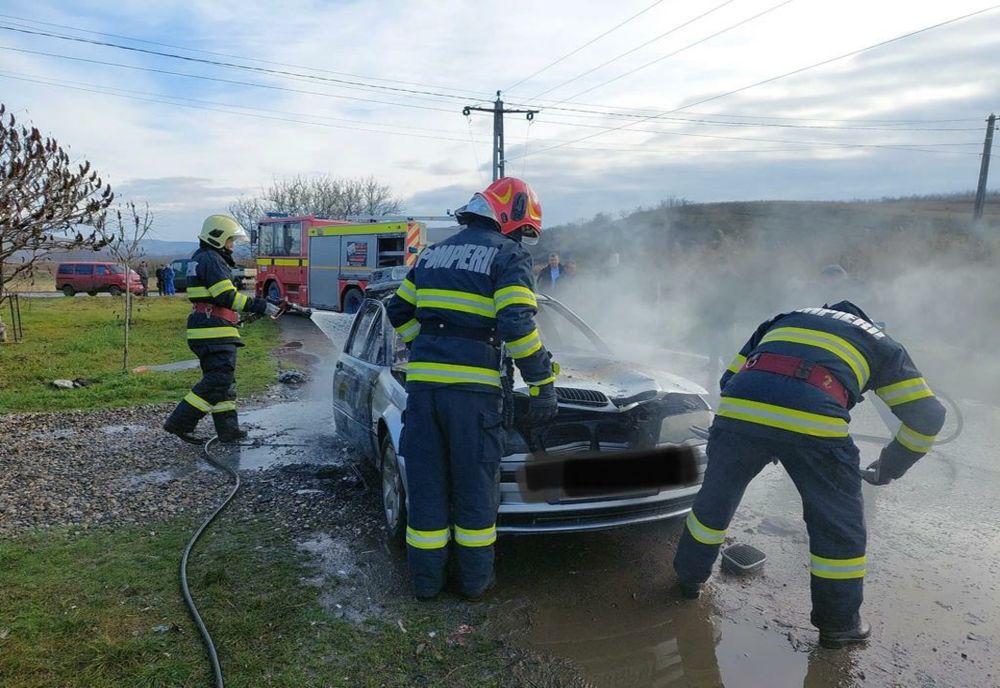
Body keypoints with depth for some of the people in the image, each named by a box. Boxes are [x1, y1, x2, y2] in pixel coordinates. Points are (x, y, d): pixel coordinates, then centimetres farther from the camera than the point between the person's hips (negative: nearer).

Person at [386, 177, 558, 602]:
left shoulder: (434, 254, 19)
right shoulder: (508, 256, -1)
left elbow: (399, 312, 23)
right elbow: (518, 325, -14)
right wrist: (543, 383, -8)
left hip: (422, 381, 5)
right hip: (472, 386, -5)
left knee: (426, 483, 13)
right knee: (474, 485, 9)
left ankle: (425, 580, 23)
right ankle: (474, 581, 22)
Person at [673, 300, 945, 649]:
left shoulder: (784, 320, 37)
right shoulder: (881, 343, 31)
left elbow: (729, 379, 32)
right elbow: (927, 414, 26)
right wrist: (889, 468, 38)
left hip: (737, 410, 3)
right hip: (814, 424, -2)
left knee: (714, 501, 26)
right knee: (840, 527, 21)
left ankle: (689, 577, 44)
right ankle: (839, 623, 34)